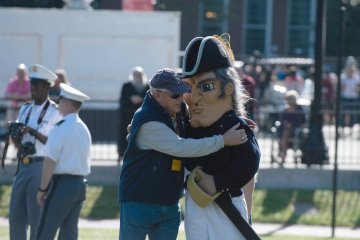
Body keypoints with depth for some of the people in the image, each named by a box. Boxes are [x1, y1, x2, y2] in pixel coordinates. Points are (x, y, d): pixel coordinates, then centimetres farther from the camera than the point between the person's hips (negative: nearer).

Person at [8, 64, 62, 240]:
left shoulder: (54, 113, -7)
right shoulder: (25, 109, 13)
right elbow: (18, 144, 13)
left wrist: (34, 133, -20)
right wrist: (16, 136, -9)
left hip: (42, 168, -7)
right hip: (23, 166, 7)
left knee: (37, 219, -4)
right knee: (16, 216, 8)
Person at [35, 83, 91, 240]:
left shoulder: (61, 128, -13)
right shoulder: (84, 129, 11)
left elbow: (51, 161, -15)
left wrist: (42, 189, -9)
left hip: (62, 184, -8)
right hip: (80, 184, 8)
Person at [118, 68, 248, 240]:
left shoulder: (175, 115, 8)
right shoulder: (148, 122, -21)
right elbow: (182, 147, -28)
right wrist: (223, 140, -26)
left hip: (169, 205, 8)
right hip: (139, 204, -8)